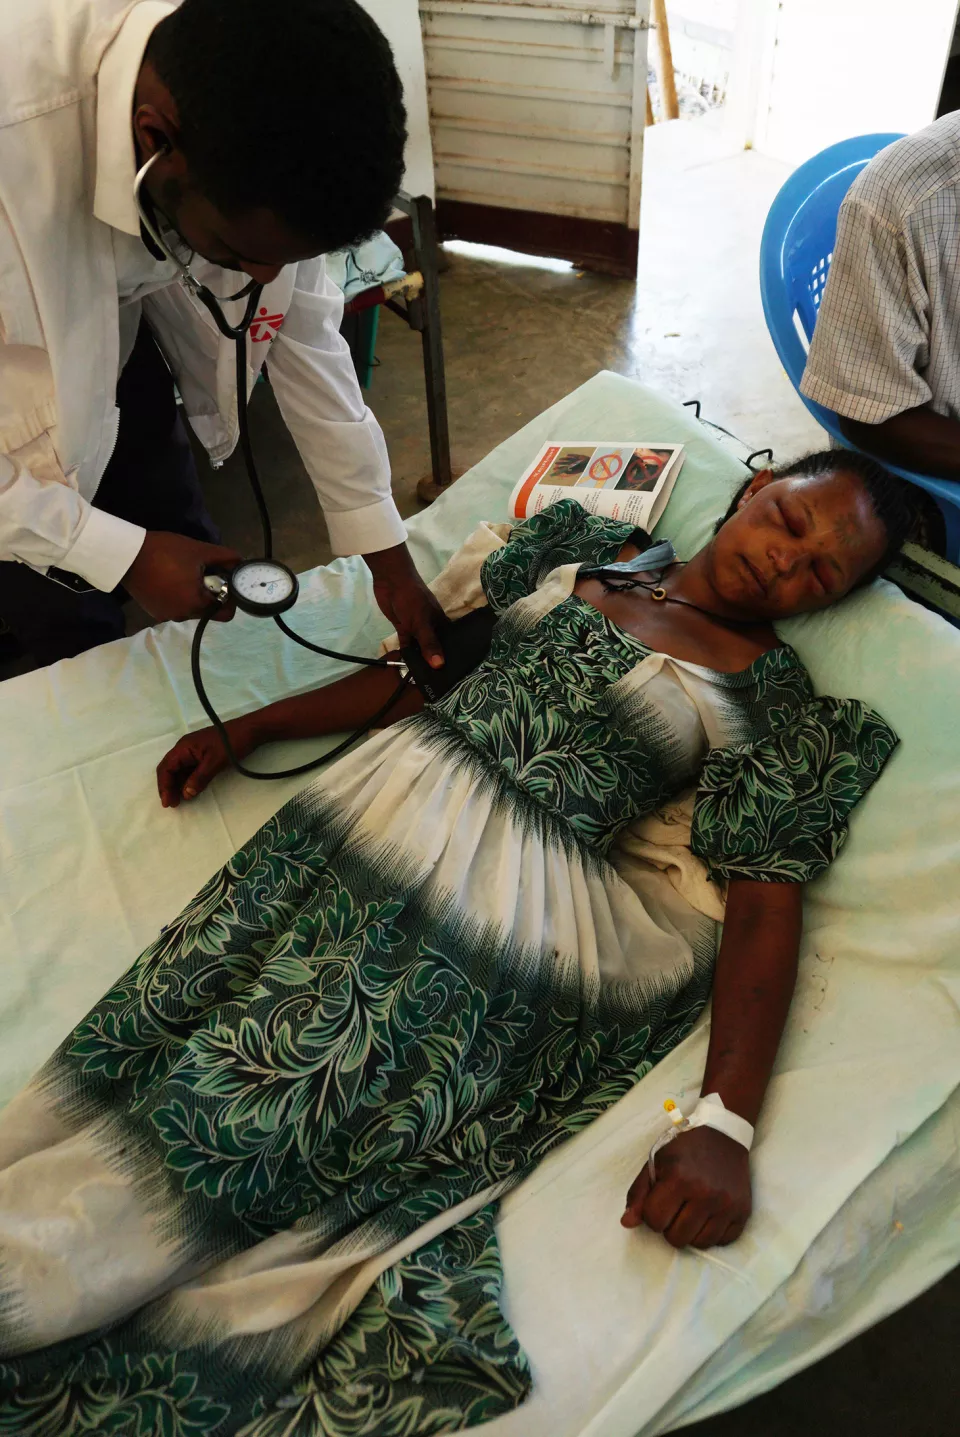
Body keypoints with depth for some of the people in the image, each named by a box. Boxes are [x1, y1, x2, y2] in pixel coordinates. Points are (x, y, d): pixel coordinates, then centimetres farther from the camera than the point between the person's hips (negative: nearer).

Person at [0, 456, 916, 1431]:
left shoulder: (775, 698, 4)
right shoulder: (586, 547, 17)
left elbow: (768, 902, -5)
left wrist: (725, 1124, -18)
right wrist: (246, 729, 16)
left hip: (516, 904, -4)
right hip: (387, 802, 5)